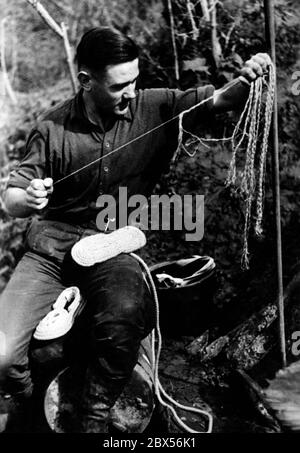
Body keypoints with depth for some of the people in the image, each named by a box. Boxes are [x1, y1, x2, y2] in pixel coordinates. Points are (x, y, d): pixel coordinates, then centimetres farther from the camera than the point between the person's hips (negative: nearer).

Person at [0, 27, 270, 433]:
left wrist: (246, 80, -20)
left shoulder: (155, 107, 0)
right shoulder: (53, 129, -3)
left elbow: (221, 101, 3)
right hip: (52, 243, 1)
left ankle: (95, 418, -6)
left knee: (124, 319, -35)